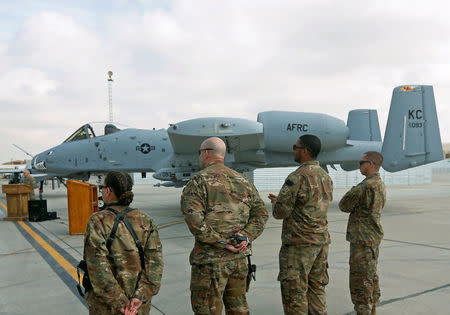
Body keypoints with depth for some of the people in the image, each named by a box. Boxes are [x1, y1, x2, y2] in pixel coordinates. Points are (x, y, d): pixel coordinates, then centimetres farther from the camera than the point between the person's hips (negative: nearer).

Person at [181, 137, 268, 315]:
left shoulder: (199, 181, -9)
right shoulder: (242, 181, 11)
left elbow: (193, 219, -21)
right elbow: (261, 213, 9)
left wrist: (220, 242, -17)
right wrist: (247, 235, -3)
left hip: (211, 259, -6)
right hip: (239, 256, 6)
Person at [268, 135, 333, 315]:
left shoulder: (298, 177, -17)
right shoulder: (326, 177, 10)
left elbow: (281, 212, -17)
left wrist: (275, 202, 6)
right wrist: (281, 200, 17)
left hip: (299, 243, -8)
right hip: (321, 240, 8)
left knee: (295, 293, 2)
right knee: (316, 289, 17)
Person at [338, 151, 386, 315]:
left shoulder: (366, 186, -21)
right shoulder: (380, 185, 10)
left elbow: (344, 205, -13)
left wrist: (352, 191, 2)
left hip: (363, 240, -10)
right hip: (373, 237, 10)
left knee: (360, 280, -4)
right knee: (371, 277, 20)